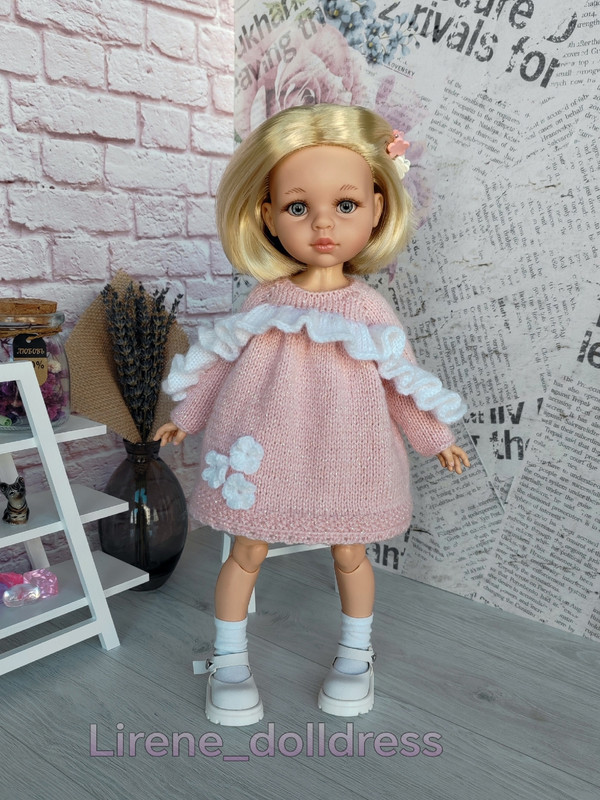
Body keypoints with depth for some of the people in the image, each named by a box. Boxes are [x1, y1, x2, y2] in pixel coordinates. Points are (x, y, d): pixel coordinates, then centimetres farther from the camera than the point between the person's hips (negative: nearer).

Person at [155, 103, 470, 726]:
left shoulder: (369, 309, -7)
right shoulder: (265, 299, -5)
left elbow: (402, 380, 3)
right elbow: (219, 358, 7)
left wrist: (437, 439, 6)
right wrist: (185, 418, 12)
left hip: (341, 454, 0)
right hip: (263, 453, 1)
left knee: (349, 553, 13)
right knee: (246, 552, 10)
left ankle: (355, 654, 38)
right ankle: (229, 659, 31)